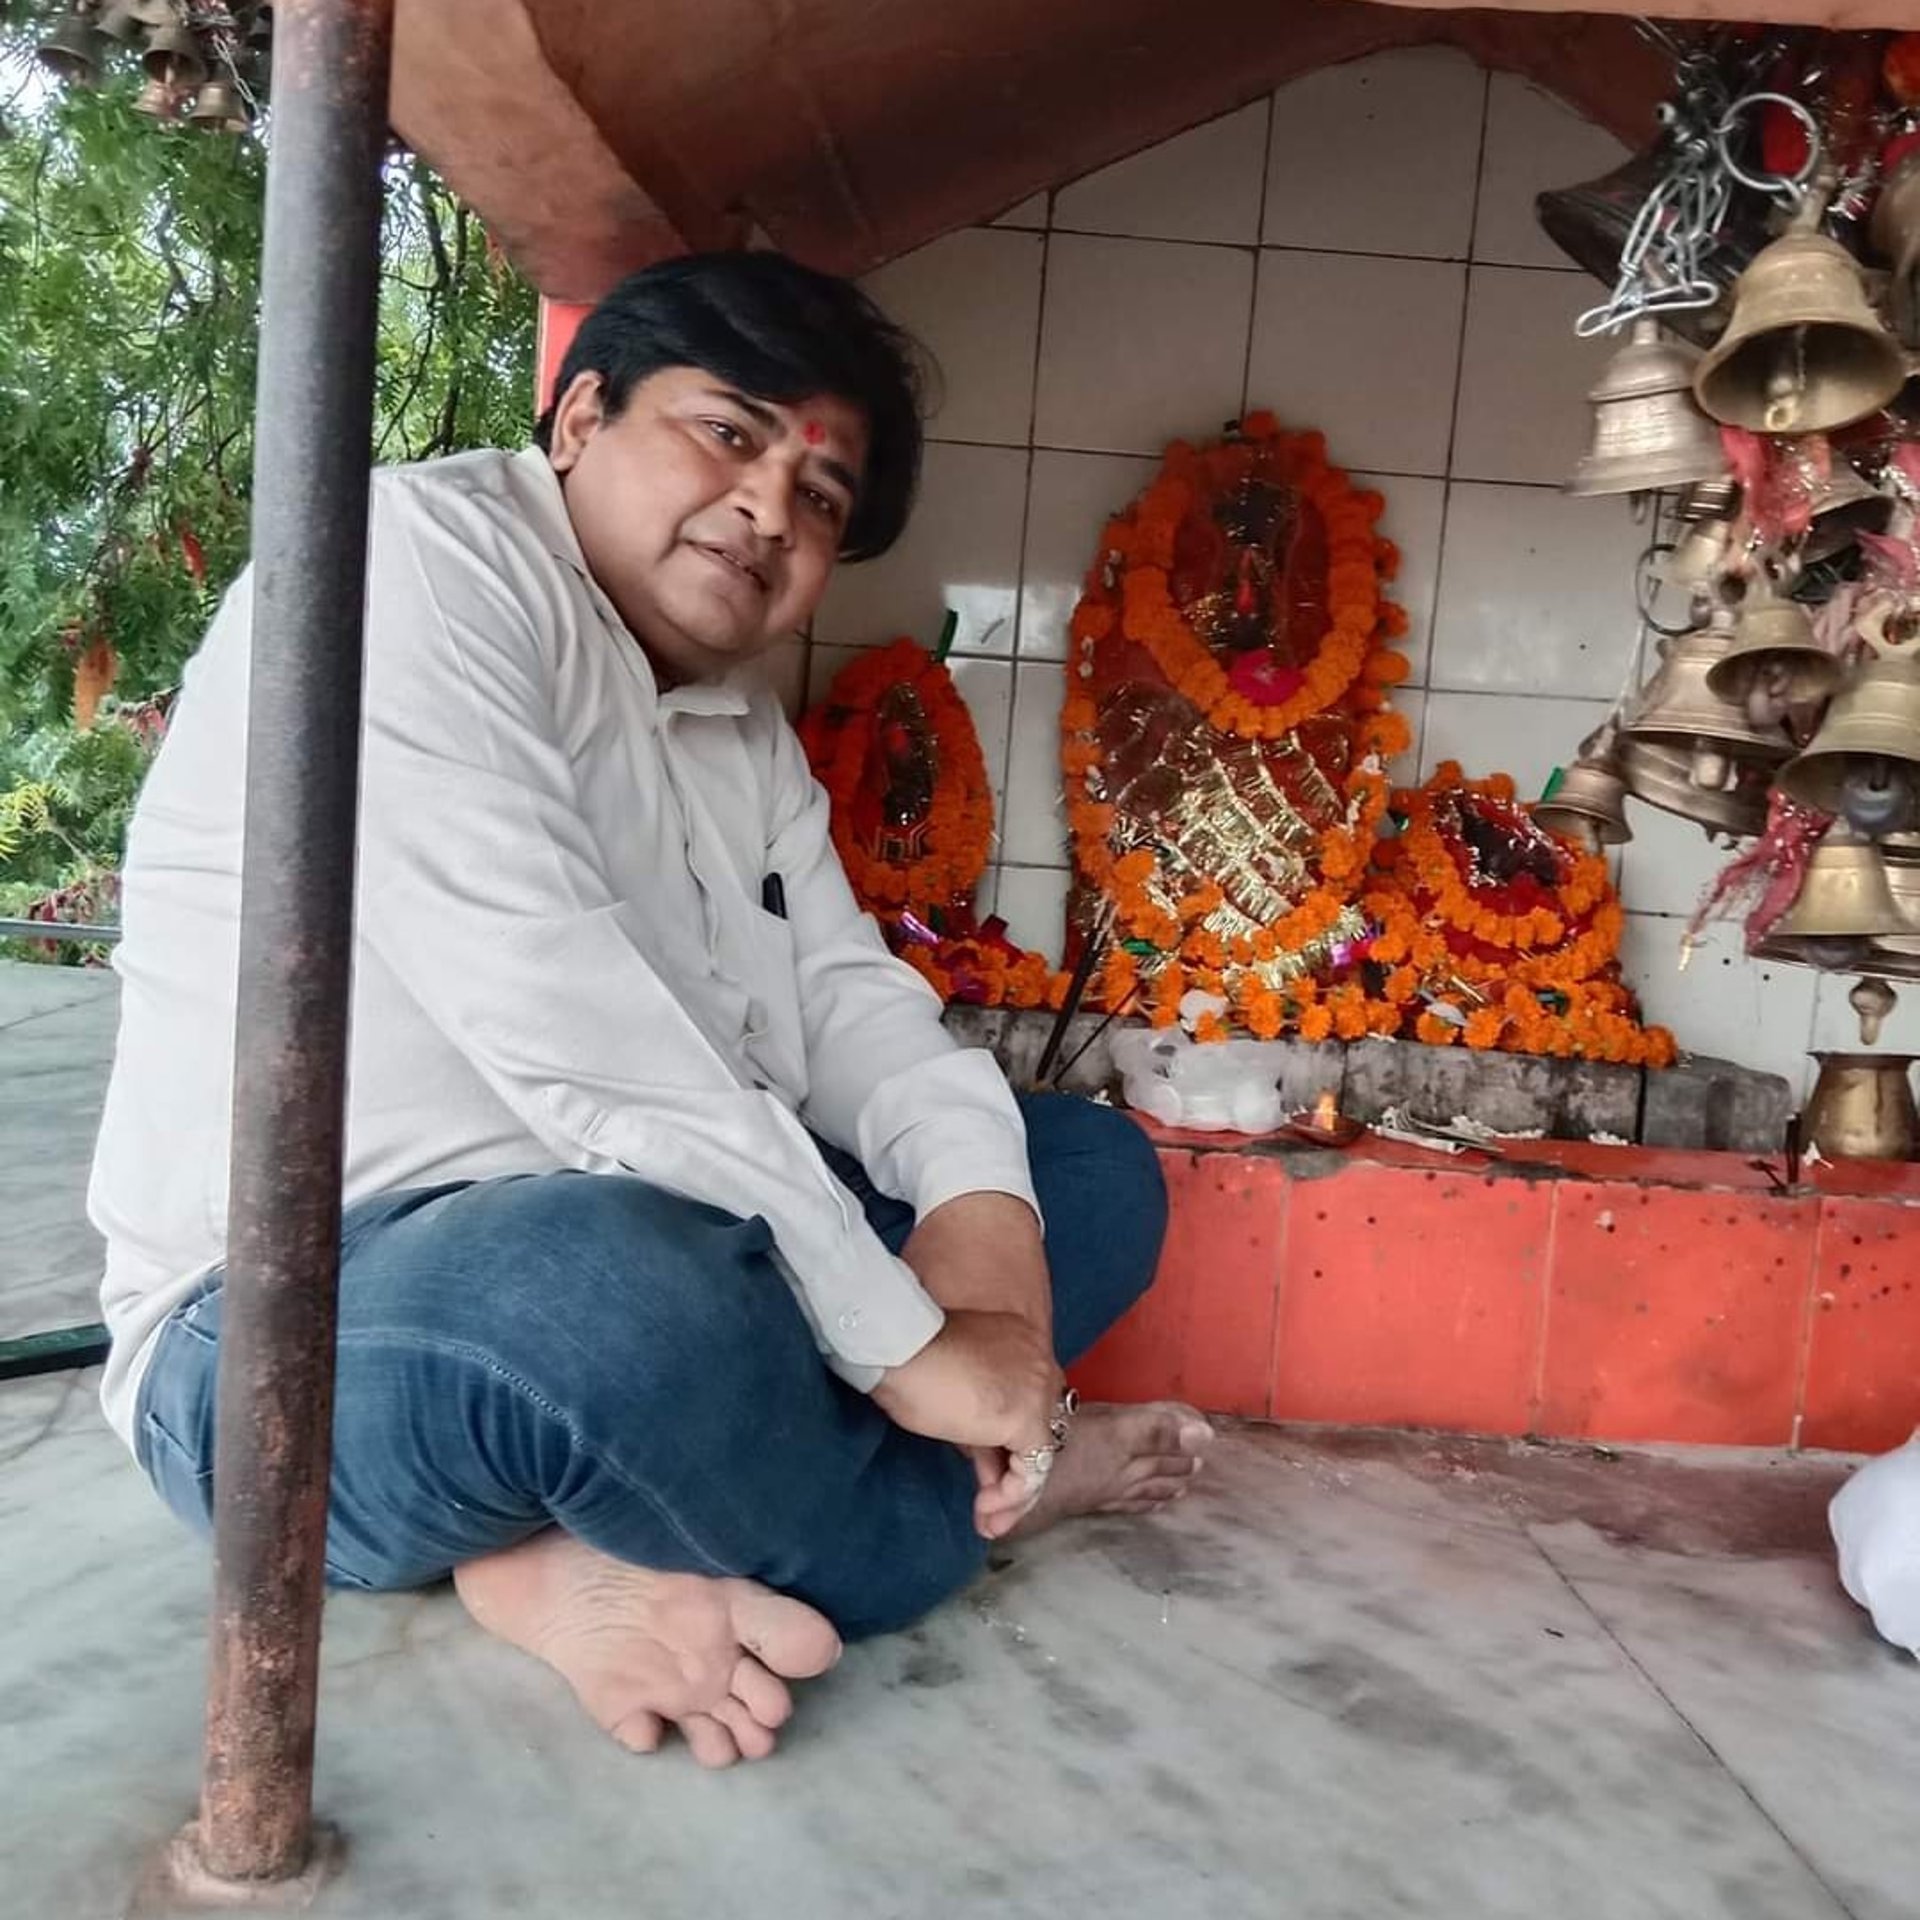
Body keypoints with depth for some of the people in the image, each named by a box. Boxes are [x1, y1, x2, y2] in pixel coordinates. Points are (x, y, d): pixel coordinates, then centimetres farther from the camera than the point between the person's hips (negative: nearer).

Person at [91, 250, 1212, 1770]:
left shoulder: (745, 725, 14)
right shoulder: (418, 554, -14)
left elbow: (845, 990, 5)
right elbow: (557, 1025, -27)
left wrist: (979, 1189, -18)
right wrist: (902, 1340, -26)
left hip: (679, 1247, 9)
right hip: (309, 1336, -8)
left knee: (1094, 1164, 6)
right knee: (618, 1282, -41)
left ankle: (611, 1550, -12)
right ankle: (985, 1495, -7)